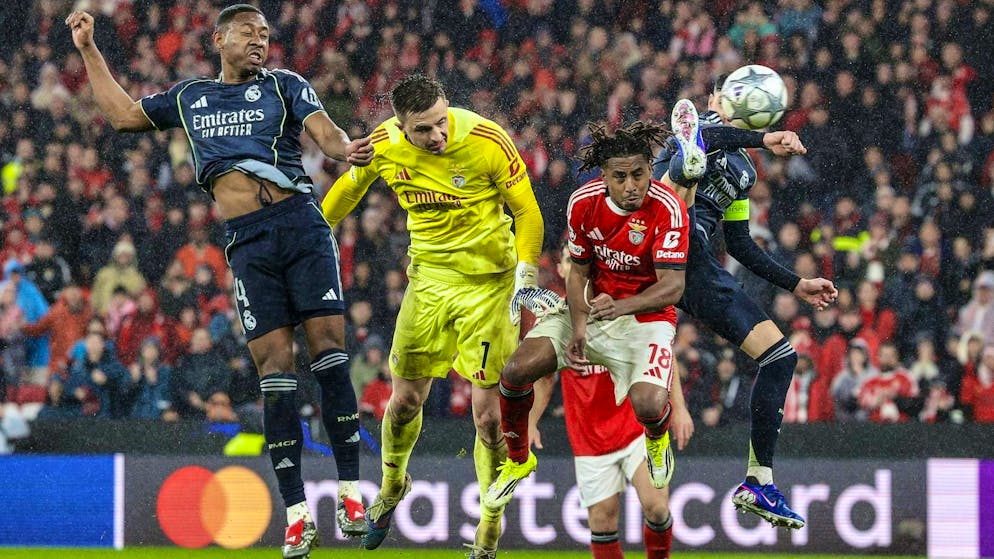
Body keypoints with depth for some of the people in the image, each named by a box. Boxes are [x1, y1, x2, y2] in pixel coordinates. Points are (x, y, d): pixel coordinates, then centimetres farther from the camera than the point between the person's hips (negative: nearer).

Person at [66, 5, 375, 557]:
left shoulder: (284, 85, 11)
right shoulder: (188, 96, 20)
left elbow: (326, 134, -3)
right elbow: (122, 113, 30)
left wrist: (347, 149, -26)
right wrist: (89, 50, 29)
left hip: (300, 222, -2)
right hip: (247, 242, 2)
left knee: (328, 348, -10)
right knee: (274, 369, -4)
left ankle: (349, 493, -5)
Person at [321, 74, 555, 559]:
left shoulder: (487, 141, -20)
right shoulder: (384, 145, -10)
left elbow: (527, 211, -9)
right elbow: (349, 188, 12)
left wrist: (525, 279, -16)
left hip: (488, 282, -3)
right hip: (428, 277, 3)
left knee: (489, 413, -6)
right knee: (405, 399, 6)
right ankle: (392, 485, 37)